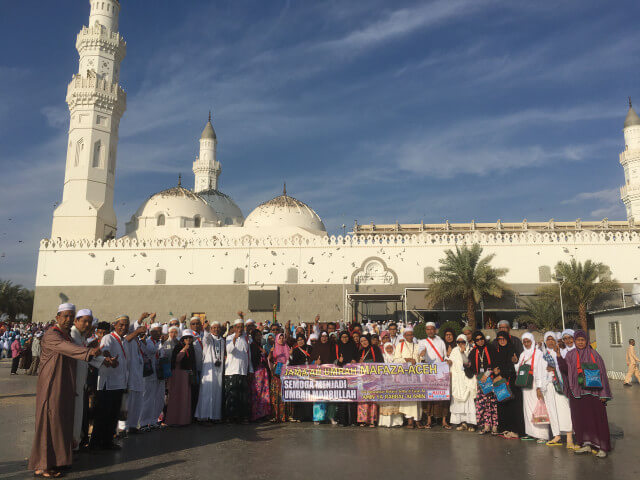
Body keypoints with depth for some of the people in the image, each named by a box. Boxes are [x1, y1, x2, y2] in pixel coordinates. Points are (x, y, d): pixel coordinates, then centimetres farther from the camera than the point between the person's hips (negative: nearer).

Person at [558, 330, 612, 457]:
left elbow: (602, 374, 1)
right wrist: (559, 356, -17)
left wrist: (603, 394, -5)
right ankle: (586, 444, 13)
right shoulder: (570, 355, 9)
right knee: (580, 418, 4)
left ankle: (602, 447, 4)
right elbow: (565, 369, -3)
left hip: (593, 391, -2)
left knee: (596, 418, -3)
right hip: (577, 392, 2)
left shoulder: (594, 355, 3)